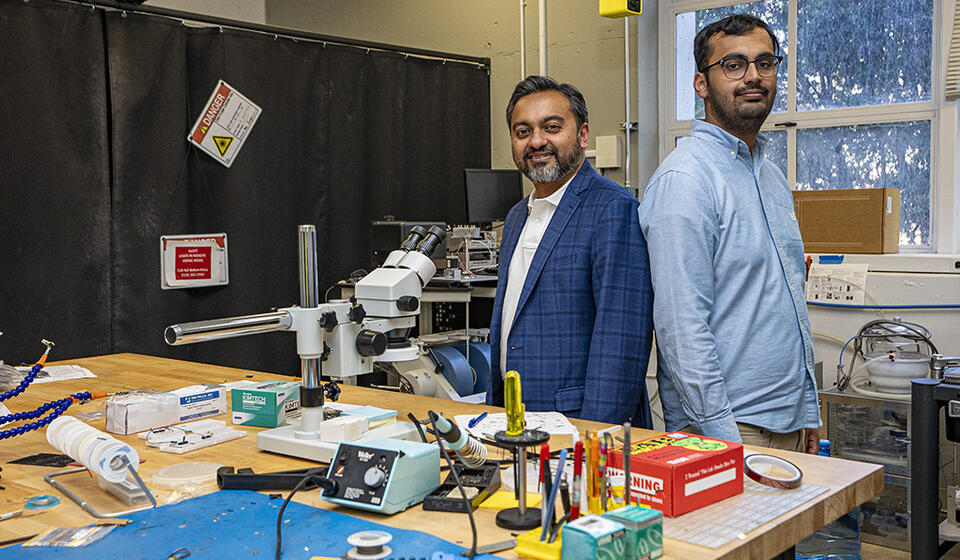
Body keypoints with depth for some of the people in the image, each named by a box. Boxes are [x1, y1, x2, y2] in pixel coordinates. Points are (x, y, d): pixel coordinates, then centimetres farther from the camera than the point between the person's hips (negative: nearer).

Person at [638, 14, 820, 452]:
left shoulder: (772, 178, 13)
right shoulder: (683, 180, -15)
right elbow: (682, 325, -20)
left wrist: (808, 410, 15)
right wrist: (722, 437, -21)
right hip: (727, 427, -8)